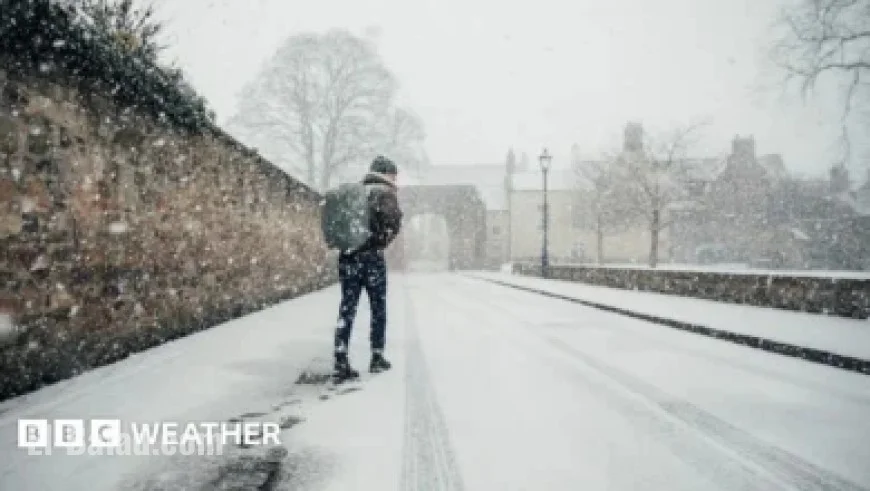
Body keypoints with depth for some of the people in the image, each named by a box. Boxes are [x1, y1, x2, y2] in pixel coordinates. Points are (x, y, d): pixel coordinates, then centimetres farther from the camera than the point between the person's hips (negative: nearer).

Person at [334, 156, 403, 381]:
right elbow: (393, 222, -17)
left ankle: (341, 360, -7)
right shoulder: (386, 193, -1)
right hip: (372, 257, -4)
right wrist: (382, 242, -5)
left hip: (348, 256, 4)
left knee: (347, 308, 2)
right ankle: (377, 357, 16)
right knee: (378, 309, 10)